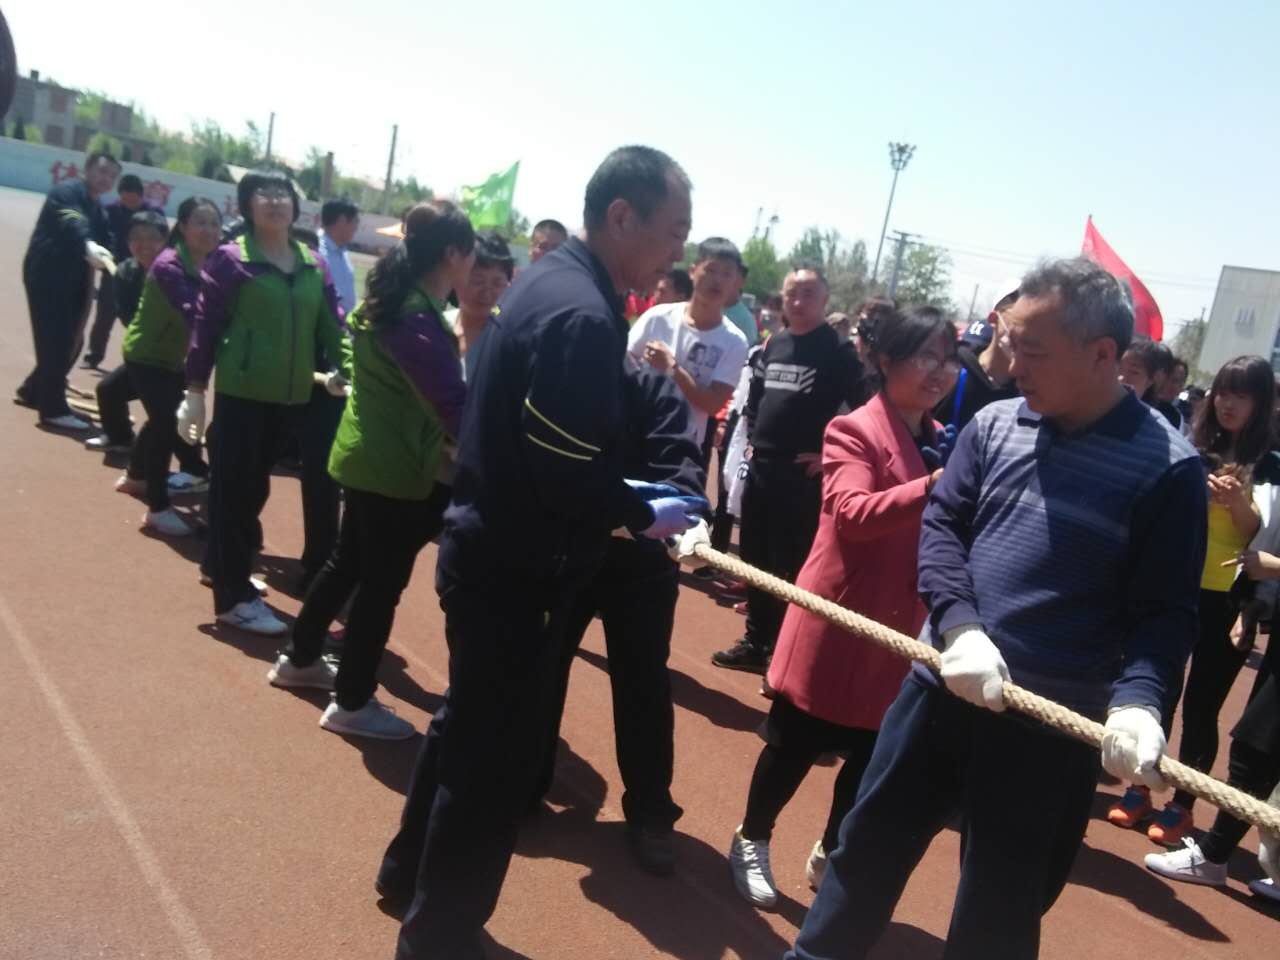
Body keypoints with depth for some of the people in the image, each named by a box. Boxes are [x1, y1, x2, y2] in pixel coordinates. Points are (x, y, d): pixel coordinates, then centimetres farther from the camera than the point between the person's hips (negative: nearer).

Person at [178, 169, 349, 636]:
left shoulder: (315, 266, 7)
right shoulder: (230, 259, -6)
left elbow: (332, 323, 7)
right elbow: (206, 324, -7)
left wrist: (347, 367, -8)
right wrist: (195, 390, -9)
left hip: (291, 397, 5)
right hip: (241, 392, -5)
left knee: (256, 486, 18)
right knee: (232, 489, 1)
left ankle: (222, 566, 38)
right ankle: (233, 596, 9)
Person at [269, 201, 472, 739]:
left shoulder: (393, 300, 8)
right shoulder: (417, 318, -23)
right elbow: (454, 406, -29)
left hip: (367, 456, 10)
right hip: (395, 468, -10)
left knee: (347, 563, 22)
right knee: (383, 583, 2)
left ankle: (299, 660, 39)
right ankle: (351, 703, 15)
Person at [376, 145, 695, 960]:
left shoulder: (551, 280, 8)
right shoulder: (583, 315, -24)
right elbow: (567, 476, -27)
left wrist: (621, 495, 11)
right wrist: (644, 515, -12)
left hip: (491, 545, 10)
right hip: (514, 565, -10)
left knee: (472, 724, 25)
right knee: (495, 757, 5)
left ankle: (413, 869, 45)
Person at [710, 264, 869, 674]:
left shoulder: (839, 353, -6)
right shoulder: (773, 344, 11)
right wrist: (753, 436, 12)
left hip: (803, 474, -6)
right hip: (761, 467, 6)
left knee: (792, 566, -2)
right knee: (755, 560, 12)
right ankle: (756, 642, 25)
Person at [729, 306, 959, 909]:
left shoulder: (941, 442, 11)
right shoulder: (854, 430, -12)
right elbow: (852, 514, -28)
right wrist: (931, 487, -39)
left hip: (899, 625, 7)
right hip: (838, 619, -7)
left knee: (873, 755, 14)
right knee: (795, 745, 7)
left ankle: (830, 855, 36)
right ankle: (751, 842, 30)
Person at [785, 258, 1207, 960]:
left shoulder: (1167, 465, -10)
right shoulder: (993, 424, 2)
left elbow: (1165, 609, -11)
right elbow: (940, 523, 0)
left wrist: (1138, 699, -29)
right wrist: (958, 626, -16)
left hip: (1053, 721, -4)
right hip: (945, 682, 4)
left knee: (1001, 902, 12)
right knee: (870, 841, 17)